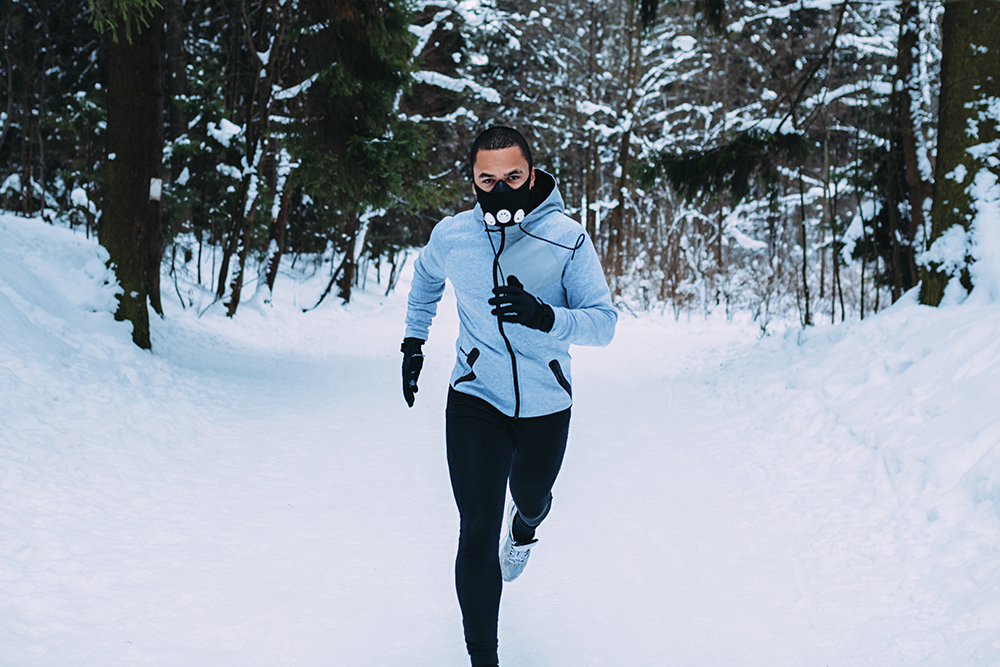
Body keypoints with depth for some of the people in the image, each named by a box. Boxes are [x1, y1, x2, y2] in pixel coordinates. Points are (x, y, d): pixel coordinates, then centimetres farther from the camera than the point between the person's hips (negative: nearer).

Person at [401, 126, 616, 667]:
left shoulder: (567, 238, -15)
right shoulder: (450, 236, -8)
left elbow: (603, 323, -16)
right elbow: (425, 281, 16)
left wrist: (545, 317, -34)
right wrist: (413, 343, 16)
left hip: (546, 405, 1)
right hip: (476, 400, 0)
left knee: (530, 498, 26)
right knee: (477, 530, -10)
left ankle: (524, 528, 66)